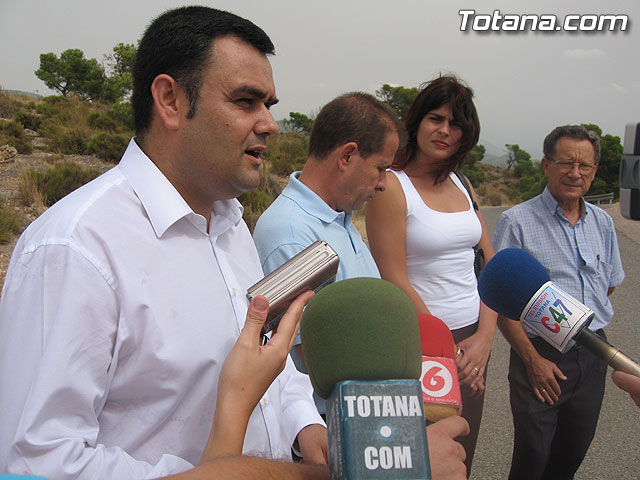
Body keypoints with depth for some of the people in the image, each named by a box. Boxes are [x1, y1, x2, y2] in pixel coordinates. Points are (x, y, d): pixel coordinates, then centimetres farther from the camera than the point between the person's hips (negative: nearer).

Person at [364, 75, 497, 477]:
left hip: (473, 340, 6)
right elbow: (395, 282, -16)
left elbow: (490, 264, 8)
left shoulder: (461, 184, 9)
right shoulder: (391, 186, -12)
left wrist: (484, 337, -3)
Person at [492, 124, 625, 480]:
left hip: (593, 355, 5)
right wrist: (532, 359, -13)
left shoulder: (602, 223, 8)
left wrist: (584, 324, 10)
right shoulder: (517, 222, -10)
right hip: (541, 356, -5)